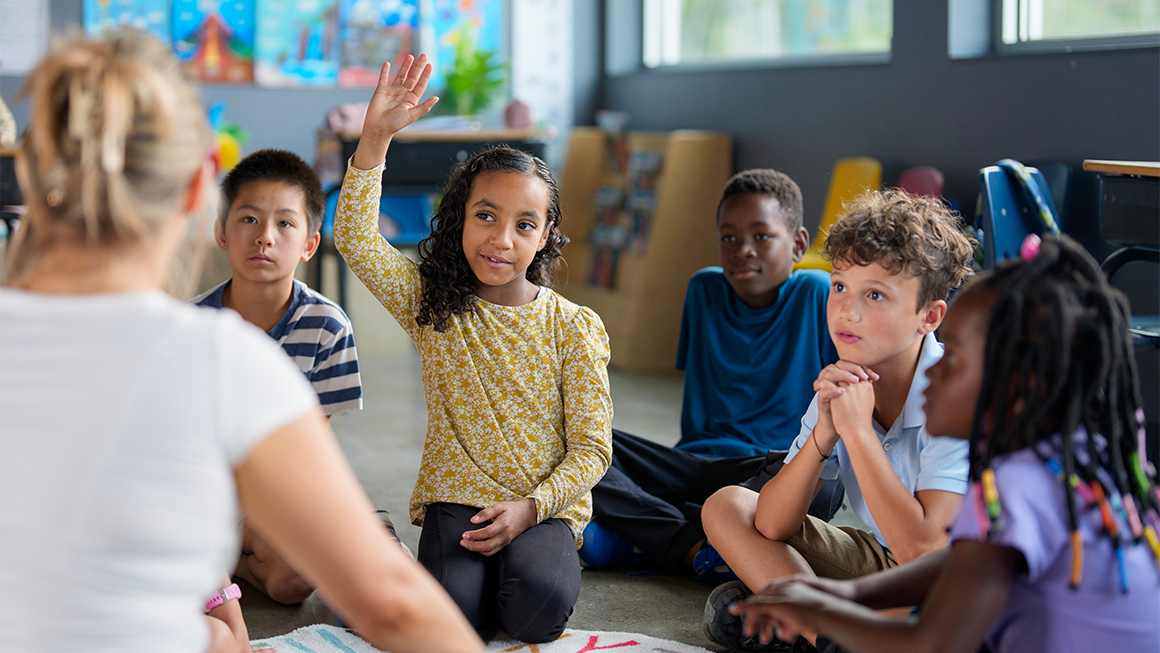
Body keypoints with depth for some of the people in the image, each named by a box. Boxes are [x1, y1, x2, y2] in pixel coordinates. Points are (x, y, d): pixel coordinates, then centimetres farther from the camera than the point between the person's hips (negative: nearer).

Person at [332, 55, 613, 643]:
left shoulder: (573, 327, -1)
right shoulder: (431, 304, 2)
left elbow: (591, 447, -2)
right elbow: (356, 241, -12)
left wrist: (530, 507, -17)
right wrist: (376, 137, -21)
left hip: (547, 505, 0)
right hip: (456, 499, 0)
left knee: (538, 610, -27)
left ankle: (537, 560, 6)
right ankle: (471, 564, 7)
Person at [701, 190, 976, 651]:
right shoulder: (842, 384, -5)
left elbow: (920, 552, -33)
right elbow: (772, 526, -8)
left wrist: (857, 429, -29)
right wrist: (823, 435, -23)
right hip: (883, 562, 7)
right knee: (726, 507, -1)